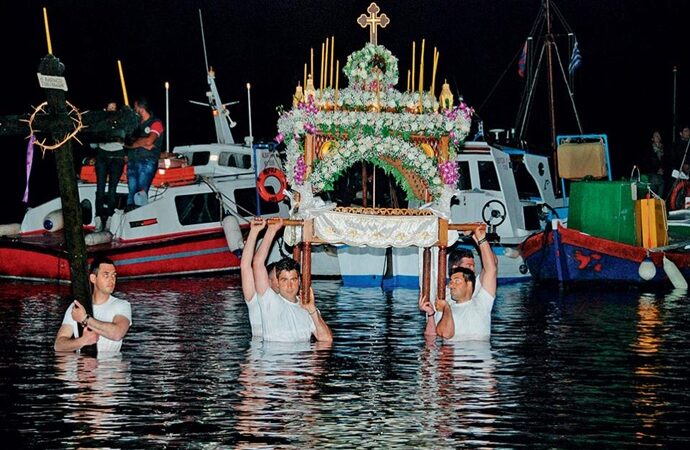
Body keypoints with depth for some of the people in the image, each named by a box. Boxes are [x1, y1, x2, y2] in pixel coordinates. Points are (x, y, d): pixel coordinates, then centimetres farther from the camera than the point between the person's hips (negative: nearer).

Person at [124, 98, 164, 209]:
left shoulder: (155, 123, 2)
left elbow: (149, 141, -11)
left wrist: (134, 142, 5)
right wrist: (142, 144, -4)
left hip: (147, 161, -6)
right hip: (132, 161, 6)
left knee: (141, 194, -17)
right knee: (132, 192, -2)